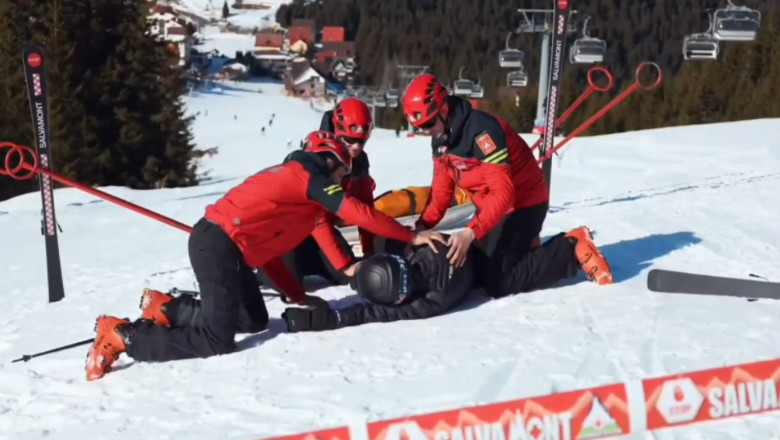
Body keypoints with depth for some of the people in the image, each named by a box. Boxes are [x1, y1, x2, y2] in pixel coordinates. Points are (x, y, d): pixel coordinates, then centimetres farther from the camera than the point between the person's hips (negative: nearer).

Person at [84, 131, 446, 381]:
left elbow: (265, 246, 22)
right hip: (219, 245, -10)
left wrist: (298, 295, 20)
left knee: (255, 321, 16)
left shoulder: (291, 179, 24)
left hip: (222, 244, 10)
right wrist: (411, 236, -1)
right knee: (218, 341, -12)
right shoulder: (311, 176, -3)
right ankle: (122, 334, -7)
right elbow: (359, 213, -10)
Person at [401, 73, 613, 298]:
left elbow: (503, 193, -34)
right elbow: (442, 188, 4)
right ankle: (525, 249, 26)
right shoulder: (440, 139, -1)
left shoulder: (481, 130, -29)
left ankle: (571, 249, -6)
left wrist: (471, 232, -42)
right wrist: (424, 224, -12)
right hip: (491, 206, 9)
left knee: (497, 283, -15)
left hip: (523, 204, -9)